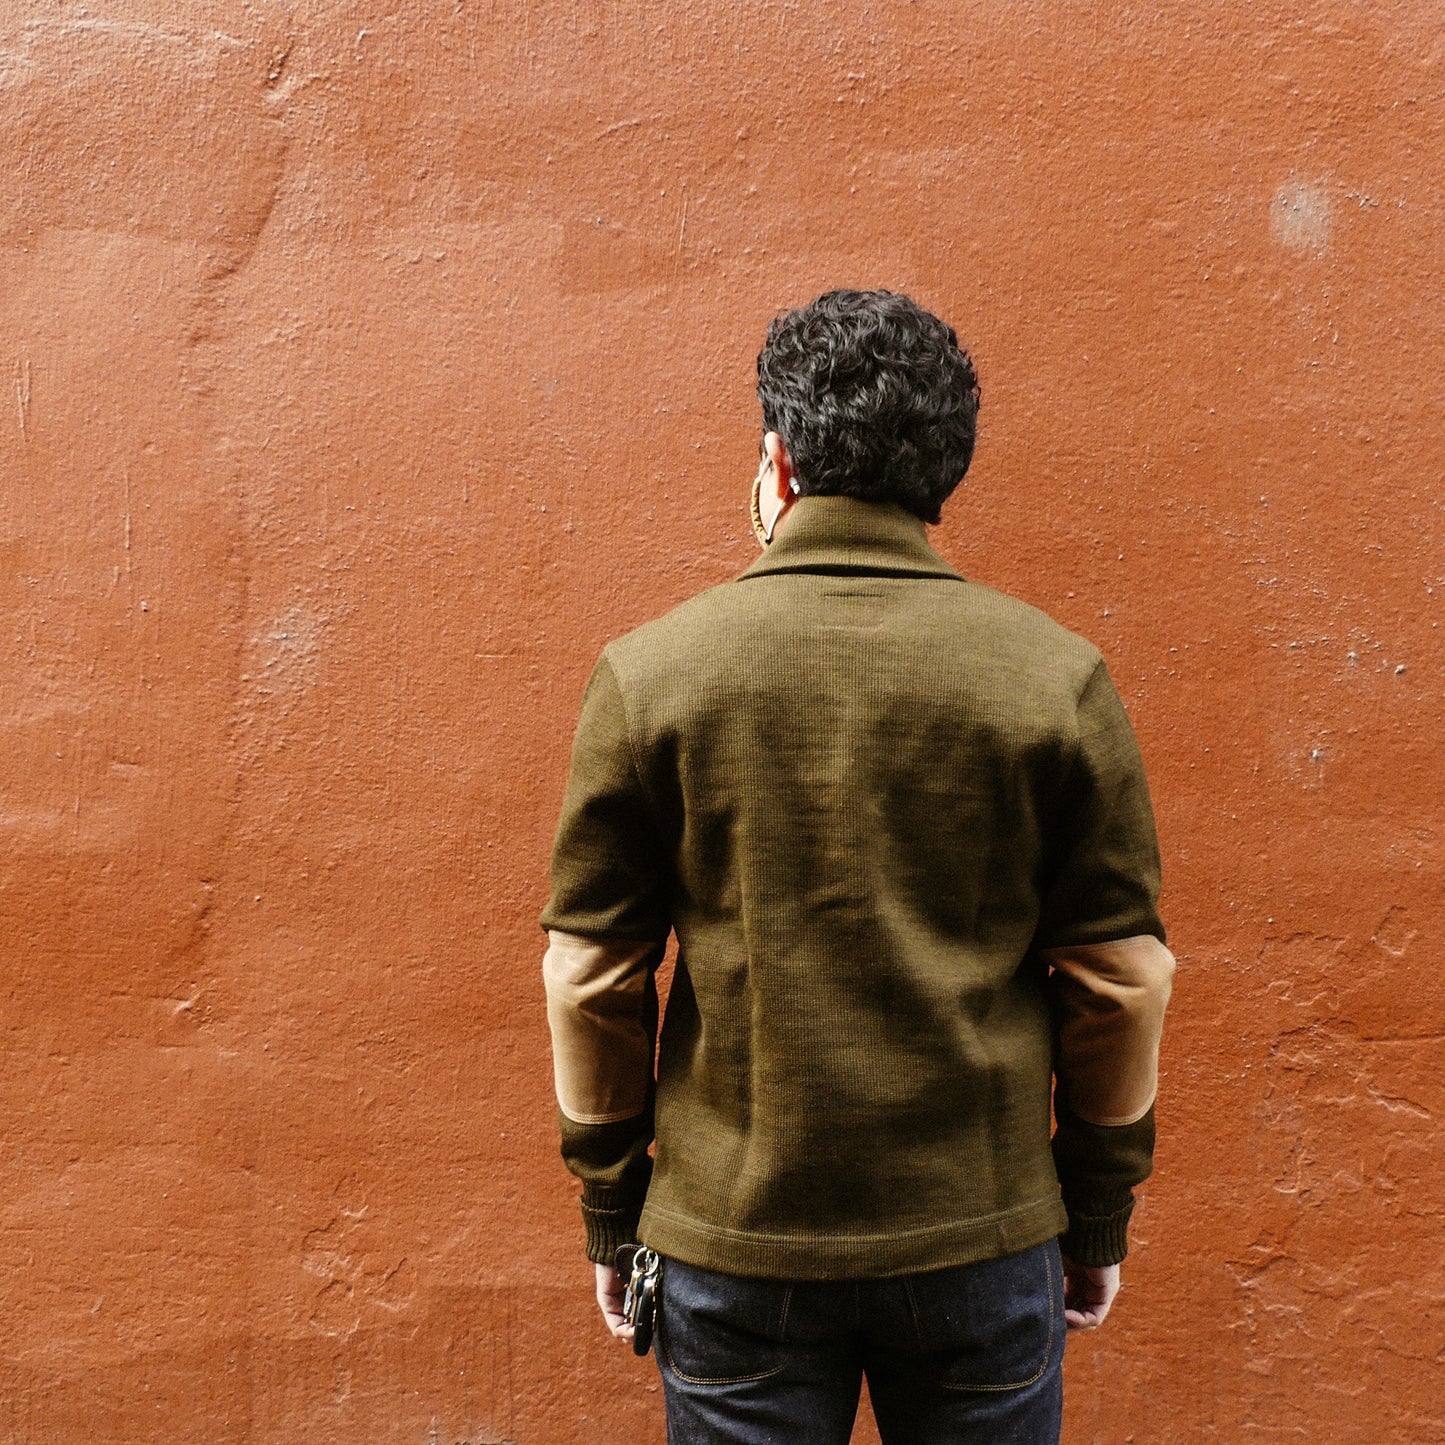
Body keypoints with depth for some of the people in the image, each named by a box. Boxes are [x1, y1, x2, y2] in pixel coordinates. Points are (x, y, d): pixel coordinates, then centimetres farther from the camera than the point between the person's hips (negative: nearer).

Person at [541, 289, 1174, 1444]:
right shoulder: (1058, 677, -6)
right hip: (982, 1242, 1)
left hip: (732, 1250, 0)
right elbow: (1122, 980, -3)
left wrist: (610, 1215, 9)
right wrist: (1099, 1218, 10)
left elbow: (591, 980, -3)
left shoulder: (648, 673, -7)